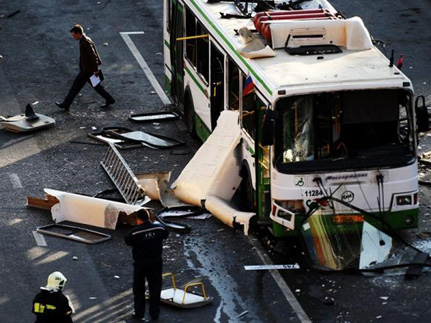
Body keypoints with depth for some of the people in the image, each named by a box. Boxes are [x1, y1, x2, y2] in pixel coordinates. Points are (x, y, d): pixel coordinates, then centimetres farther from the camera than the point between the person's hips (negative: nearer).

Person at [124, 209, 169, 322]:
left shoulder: (135, 232, -22)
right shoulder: (159, 228, -10)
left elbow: (127, 240, -8)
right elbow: (165, 234, 11)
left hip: (141, 264, -3)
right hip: (156, 263, 3)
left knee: (139, 289, 13)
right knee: (155, 288, 14)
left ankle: (139, 313, 18)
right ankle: (154, 313, 18)